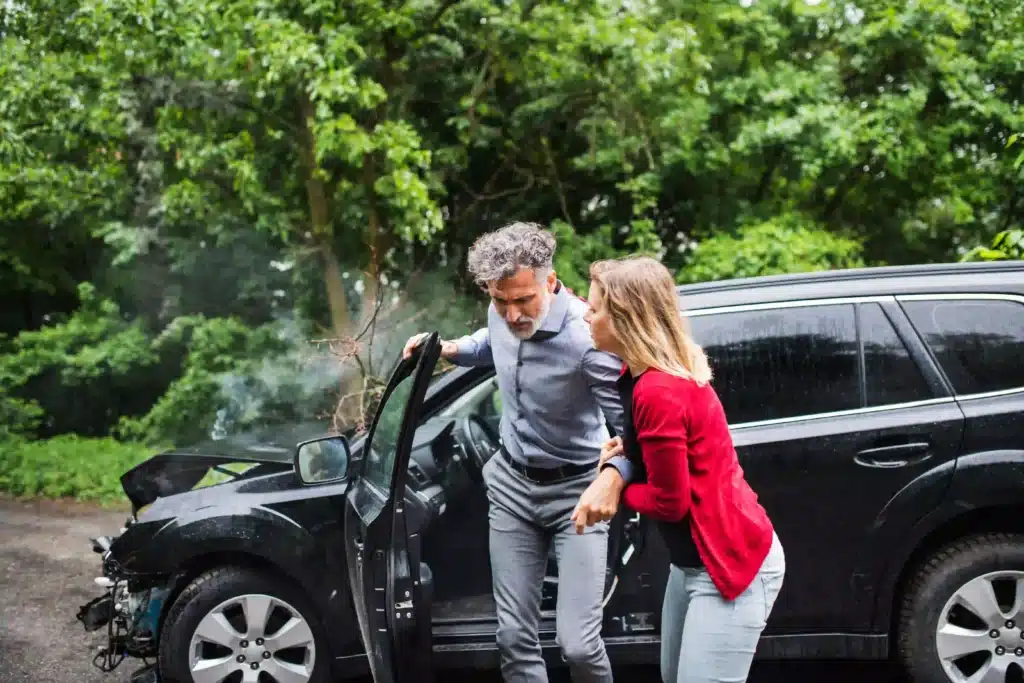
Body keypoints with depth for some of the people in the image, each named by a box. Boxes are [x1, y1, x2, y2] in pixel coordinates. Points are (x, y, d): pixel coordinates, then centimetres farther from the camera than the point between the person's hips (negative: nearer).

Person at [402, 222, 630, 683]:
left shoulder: (586, 337, -29)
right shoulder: (503, 315, -8)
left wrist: (611, 479, -46)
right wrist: (449, 349, 2)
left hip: (574, 491, -5)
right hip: (512, 484, 6)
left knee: (577, 643, -12)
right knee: (514, 637, 6)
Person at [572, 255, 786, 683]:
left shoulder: (659, 391, -26)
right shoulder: (647, 371, 5)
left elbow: (669, 502, -20)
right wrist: (621, 461, -4)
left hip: (729, 565, -11)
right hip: (694, 560, 11)